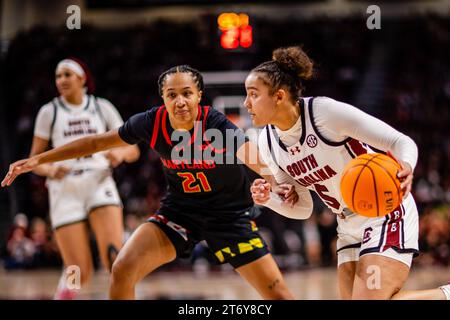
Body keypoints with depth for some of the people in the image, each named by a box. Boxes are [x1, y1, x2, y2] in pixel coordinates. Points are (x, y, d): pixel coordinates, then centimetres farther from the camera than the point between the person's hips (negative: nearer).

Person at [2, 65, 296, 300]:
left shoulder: (217, 125, -27)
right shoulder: (152, 123, -15)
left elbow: (258, 161, -44)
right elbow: (97, 142, 0)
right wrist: (37, 160, 1)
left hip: (229, 213, -3)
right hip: (179, 209, 3)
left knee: (278, 294, -11)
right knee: (123, 270, -17)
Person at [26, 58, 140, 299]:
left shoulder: (102, 107, 11)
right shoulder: (49, 112, 9)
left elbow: (133, 150, 11)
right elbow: (34, 159, 10)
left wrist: (120, 153, -12)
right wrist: (50, 170, -12)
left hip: (100, 185, 1)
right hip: (65, 190, 0)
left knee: (113, 256, -24)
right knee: (80, 272, -8)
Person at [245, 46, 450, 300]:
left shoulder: (325, 111, -21)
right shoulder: (268, 142, -1)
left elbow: (402, 143, -18)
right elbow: (302, 208, 8)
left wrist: (405, 167, -41)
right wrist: (269, 199, -12)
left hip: (387, 214, -8)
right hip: (350, 229, 8)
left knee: (369, 297, -22)